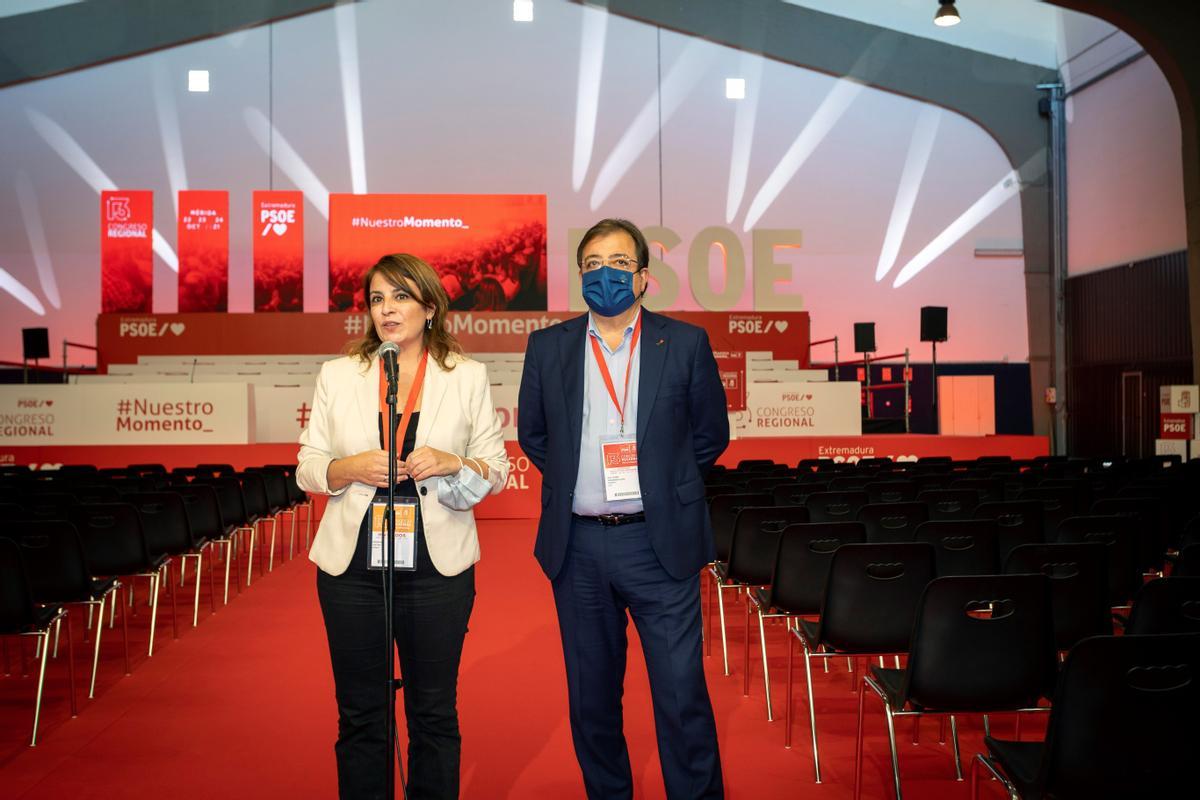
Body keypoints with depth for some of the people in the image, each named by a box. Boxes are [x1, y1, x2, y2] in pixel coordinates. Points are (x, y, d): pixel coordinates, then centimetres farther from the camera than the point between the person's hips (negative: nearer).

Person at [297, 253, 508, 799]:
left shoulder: (468, 376, 3)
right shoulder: (337, 375, 6)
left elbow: (497, 470, 4)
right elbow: (307, 470, 6)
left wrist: (452, 462, -16)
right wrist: (350, 469, -14)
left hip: (437, 565, -1)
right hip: (352, 564, 1)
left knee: (434, 713, 9)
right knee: (359, 714, 9)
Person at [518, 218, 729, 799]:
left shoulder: (685, 343, 1)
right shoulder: (548, 347, 6)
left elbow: (711, 434, 9)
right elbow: (532, 434, 17)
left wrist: (663, 486, 6)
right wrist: (572, 479, 9)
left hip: (659, 543, -2)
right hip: (577, 545, 2)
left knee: (682, 696, -1)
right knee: (592, 697, 13)